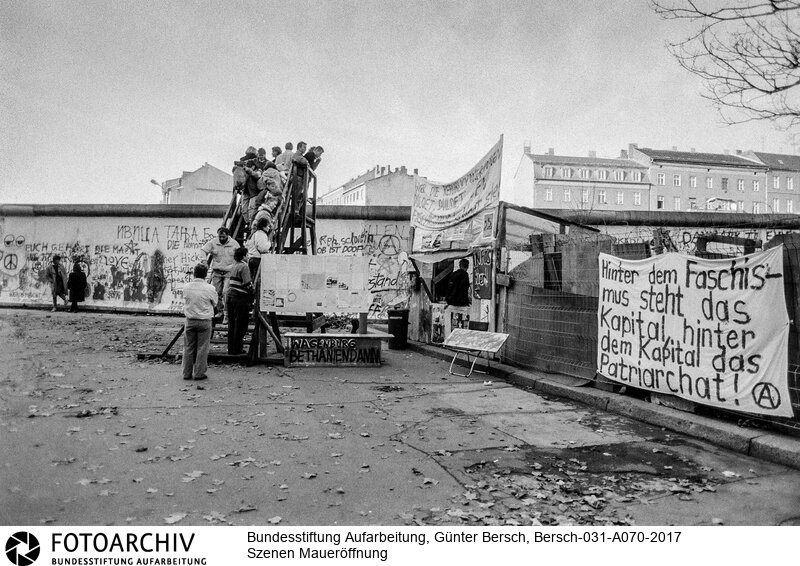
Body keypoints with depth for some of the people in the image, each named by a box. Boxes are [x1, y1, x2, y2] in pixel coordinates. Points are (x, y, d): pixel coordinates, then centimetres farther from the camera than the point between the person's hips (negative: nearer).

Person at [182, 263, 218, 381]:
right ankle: (199, 373, 9)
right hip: (204, 321, -3)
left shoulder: (186, 287, -4)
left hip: (190, 320, 3)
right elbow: (215, 304, 1)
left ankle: (187, 373, 18)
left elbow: (185, 301, 9)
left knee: (188, 348, 12)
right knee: (202, 348, 6)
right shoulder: (210, 288, -13)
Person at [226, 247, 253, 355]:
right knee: (240, 325, 0)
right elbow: (247, 284, -17)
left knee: (231, 323, 12)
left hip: (230, 295, 8)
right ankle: (236, 350, 3)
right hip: (240, 298, -8)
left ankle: (231, 349, 17)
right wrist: (252, 293, -2)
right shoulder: (244, 266, -11)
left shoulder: (233, 266, 15)